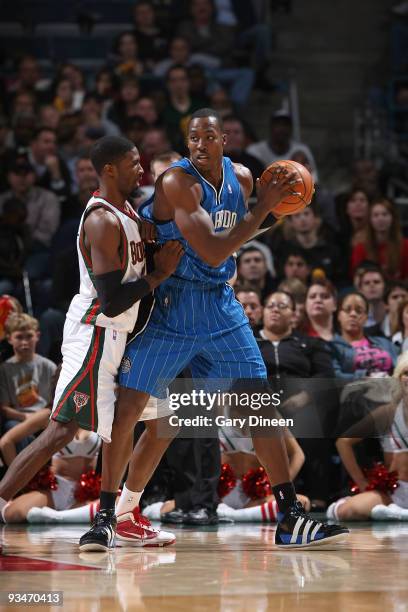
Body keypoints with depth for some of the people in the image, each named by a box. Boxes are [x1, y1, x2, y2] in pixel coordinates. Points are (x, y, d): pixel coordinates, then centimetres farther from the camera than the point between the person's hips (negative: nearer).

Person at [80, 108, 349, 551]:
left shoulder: (241, 179, 3)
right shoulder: (177, 182, -19)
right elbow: (213, 251, -25)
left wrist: (271, 211, 3)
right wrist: (264, 208, -23)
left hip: (219, 305, 6)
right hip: (168, 307, -6)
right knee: (128, 407, -9)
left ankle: (291, 521, 8)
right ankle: (106, 518, 3)